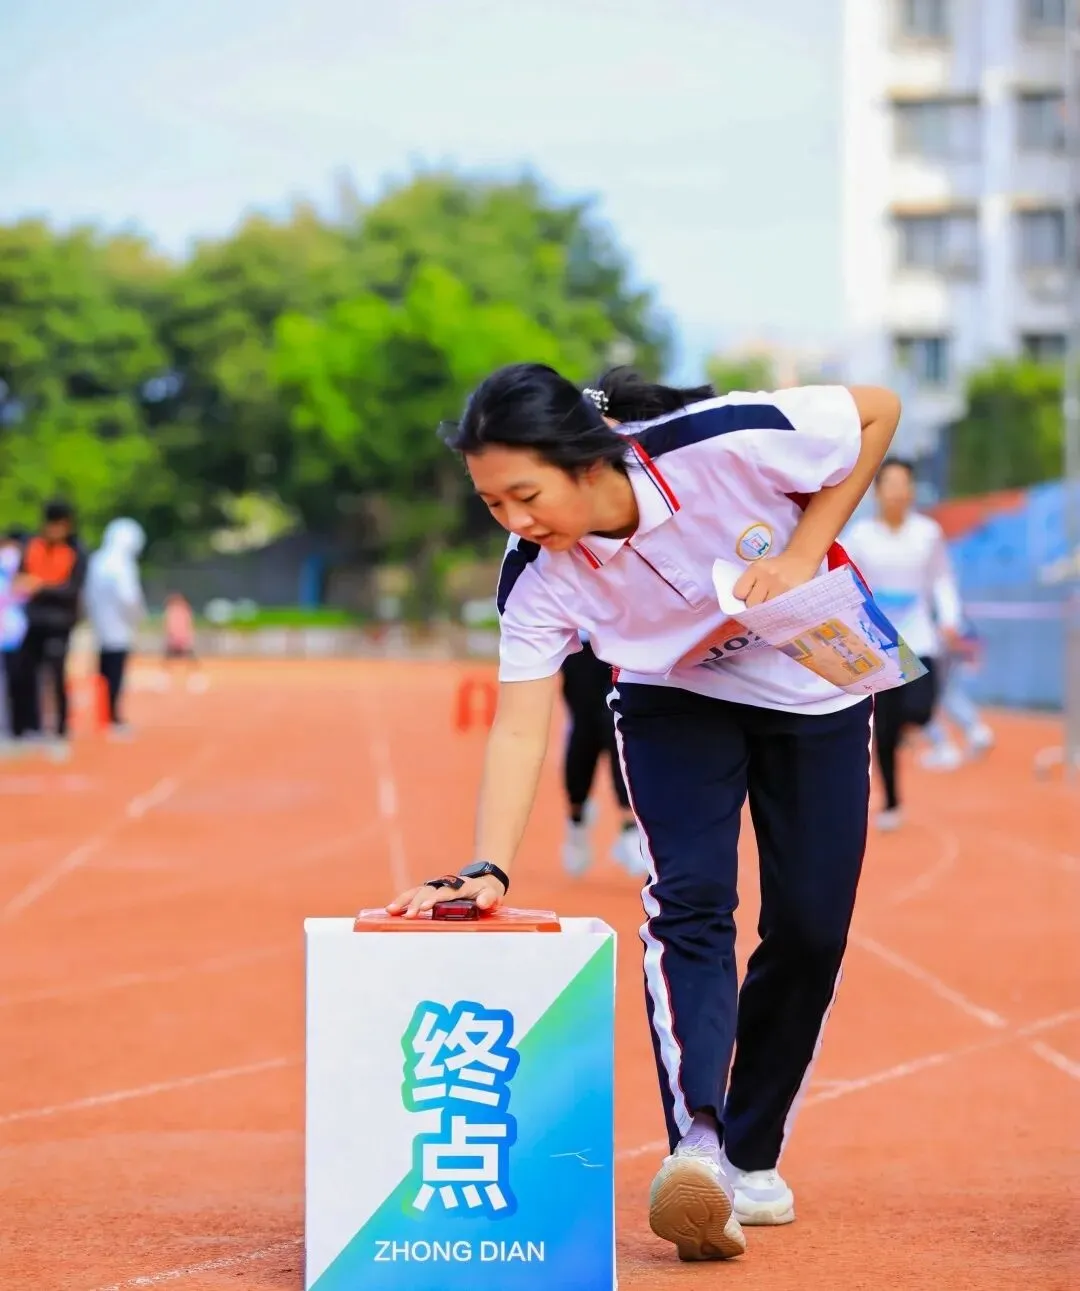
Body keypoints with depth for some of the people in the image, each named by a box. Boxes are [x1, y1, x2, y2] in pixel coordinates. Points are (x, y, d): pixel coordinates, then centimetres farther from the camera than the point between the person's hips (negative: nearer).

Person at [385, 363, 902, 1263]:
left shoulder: (727, 443, -35)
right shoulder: (538, 575, -26)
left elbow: (879, 411, -20)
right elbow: (520, 726, -27)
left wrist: (802, 555, -26)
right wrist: (488, 870, -40)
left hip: (815, 682, 0)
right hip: (674, 699, 0)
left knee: (809, 931, 0)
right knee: (689, 903, -21)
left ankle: (750, 1160, 15)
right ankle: (696, 1147, -33)